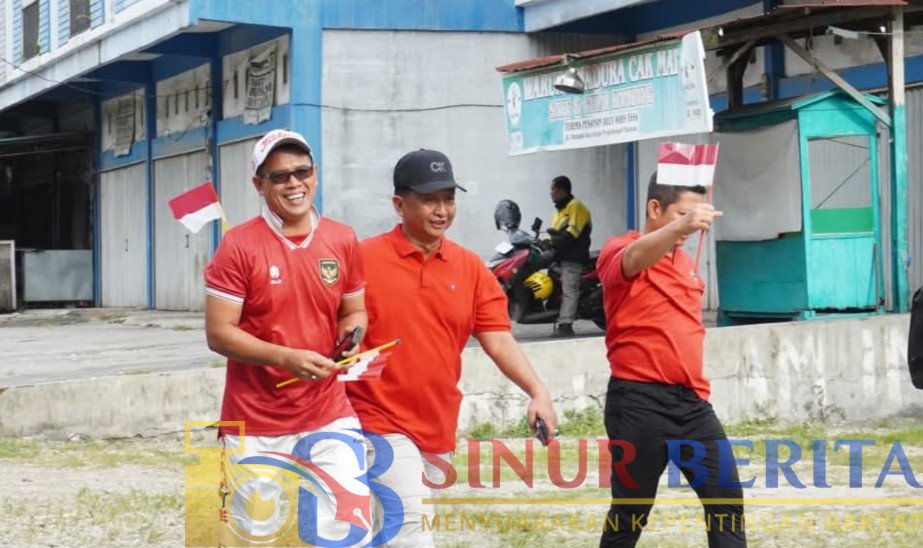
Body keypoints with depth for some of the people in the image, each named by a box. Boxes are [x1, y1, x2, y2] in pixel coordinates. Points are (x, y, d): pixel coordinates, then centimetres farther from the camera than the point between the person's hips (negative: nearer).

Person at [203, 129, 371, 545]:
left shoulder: (343, 241, 4)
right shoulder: (239, 245, -9)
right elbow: (218, 334, -11)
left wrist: (352, 333, -8)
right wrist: (285, 358, -23)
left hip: (328, 416, 3)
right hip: (255, 425, -3)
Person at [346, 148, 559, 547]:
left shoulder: (470, 267, 6)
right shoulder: (365, 259, -7)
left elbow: (498, 338, 0)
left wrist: (536, 391, -15)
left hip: (439, 429, 5)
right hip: (380, 422, -5)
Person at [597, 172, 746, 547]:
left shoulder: (686, 262, 18)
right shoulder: (619, 251, -7)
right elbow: (635, 258, -32)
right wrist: (681, 225, -51)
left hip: (691, 399, 7)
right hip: (639, 401, -7)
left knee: (726, 496, 2)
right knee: (631, 509, -1)